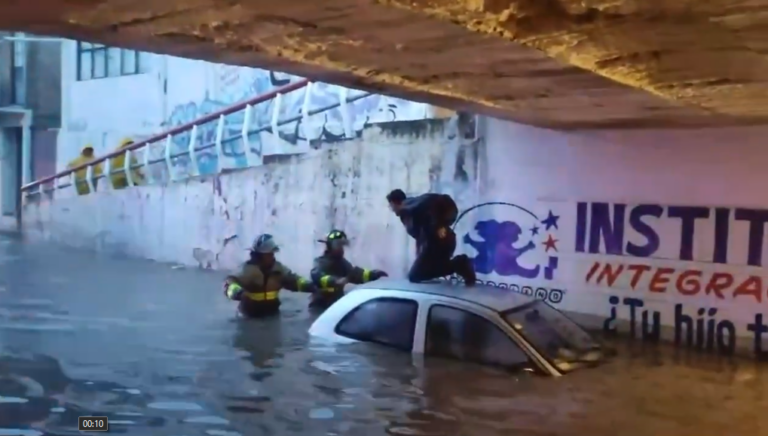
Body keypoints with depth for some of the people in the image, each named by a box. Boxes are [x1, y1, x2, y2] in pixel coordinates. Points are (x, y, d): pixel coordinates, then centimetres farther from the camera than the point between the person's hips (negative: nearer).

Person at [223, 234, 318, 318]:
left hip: (272, 314, 6)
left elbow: (293, 280, 10)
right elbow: (230, 284, -33)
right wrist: (237, 292, -57)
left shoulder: (277, 268, 0)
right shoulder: (249, 270, -22)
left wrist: (309, 286, -9)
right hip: (251, 317, -6)